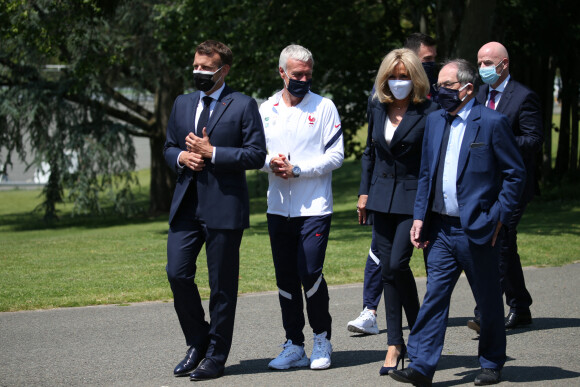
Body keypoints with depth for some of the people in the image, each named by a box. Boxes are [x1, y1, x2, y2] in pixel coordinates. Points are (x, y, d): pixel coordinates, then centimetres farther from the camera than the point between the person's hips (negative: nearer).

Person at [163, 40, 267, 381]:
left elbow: (257, 154, -8)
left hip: (224, 206, -5)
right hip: (186, 205, 5)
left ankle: (216, 356, 13)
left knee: (222, 285, 2)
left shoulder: (243, 105, -2)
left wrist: (212, 153, -15)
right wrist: (181, 157, -2)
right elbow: (169, 147, 22)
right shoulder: (183, 104, 15)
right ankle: (198, 343, 18)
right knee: (177, 274, -2)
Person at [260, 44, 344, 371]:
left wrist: (296, 169, -13)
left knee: (310, 273, -11)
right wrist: (270, 163, -10)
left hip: (315, 207, -4)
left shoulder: (324, 107, 0)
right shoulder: (266, 110, 10)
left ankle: (322, 339, 9)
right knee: (286, 278, 7)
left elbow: (336, 155, -6)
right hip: (279, 207, 4)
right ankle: (294, 346, 16)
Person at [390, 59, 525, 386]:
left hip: (477, 230, -5)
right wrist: (420, 217, 8)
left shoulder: (492, 123, -8)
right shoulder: (435, 120, 10)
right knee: (434, 296, -1)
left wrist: (499, 216, -9)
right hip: (441, 229, 5)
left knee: (489, 301, 8)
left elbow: (515, 173, -5)